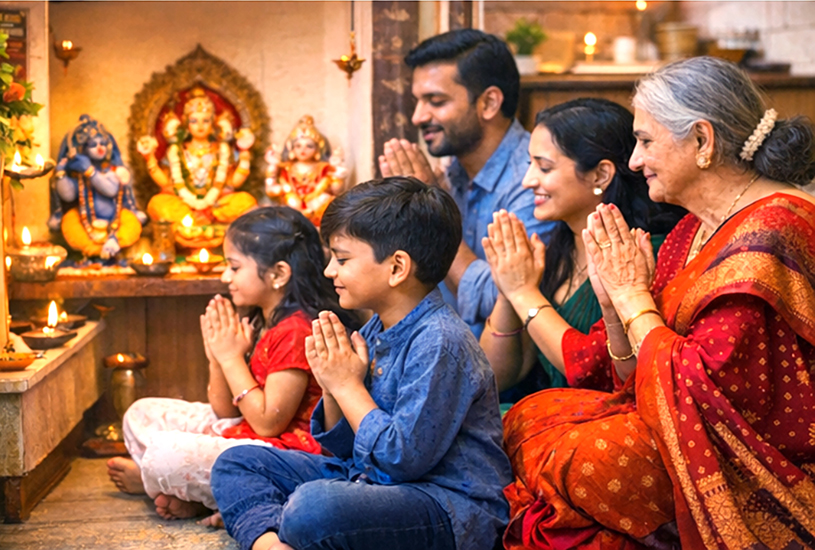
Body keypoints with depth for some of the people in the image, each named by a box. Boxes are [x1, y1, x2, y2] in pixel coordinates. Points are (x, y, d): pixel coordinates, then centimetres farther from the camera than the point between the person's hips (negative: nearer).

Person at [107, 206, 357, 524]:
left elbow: (268, 423, -23)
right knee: (141, 414, 14)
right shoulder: (258, 325, 10)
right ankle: (191, 494, -9)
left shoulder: (295, 332, -20)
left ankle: (146, 480, 11)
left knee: (164, 455, -29)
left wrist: (232, 358, -17)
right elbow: (224, 410, 9)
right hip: (238, 430, 11)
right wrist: (216, 355, -7)